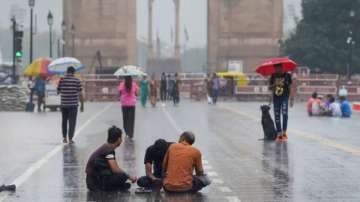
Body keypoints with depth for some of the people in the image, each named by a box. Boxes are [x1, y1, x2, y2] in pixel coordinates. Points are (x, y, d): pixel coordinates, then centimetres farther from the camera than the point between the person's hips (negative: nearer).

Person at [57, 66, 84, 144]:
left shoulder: (61, 80, -1)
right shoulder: (77, 80, -6)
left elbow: (58, 91, 6)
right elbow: (80, 94, -6)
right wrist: (82, 105, 1)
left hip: (63, 104, 2)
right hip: (73, 104, -2)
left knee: (64, 121, 16)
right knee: (72, 122, 2)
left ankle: (64, 138, 20)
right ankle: (70, 138, -3)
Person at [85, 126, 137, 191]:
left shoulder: (109, 148, 14)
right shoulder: (108, 150, -17)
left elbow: (116, 168, 18)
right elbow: (115, 169, -23)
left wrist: (129, 176, 7)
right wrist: (129, 176, -11)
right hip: (94, 181, -10)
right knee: (122, 176, -23)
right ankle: (103, 188, -10)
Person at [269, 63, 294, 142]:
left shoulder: (287, 75, -2)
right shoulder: (273, 76, 7)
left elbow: (290, 88, 1)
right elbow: (270, 88, 12)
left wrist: (292, 99, -4)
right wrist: (273, 85, -11)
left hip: (285, 98, -4)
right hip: (276, 98, 4)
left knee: (284, 113, -22)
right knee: (277, 116, 3)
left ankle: (284, 132, -14)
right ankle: (279, 134, 9)